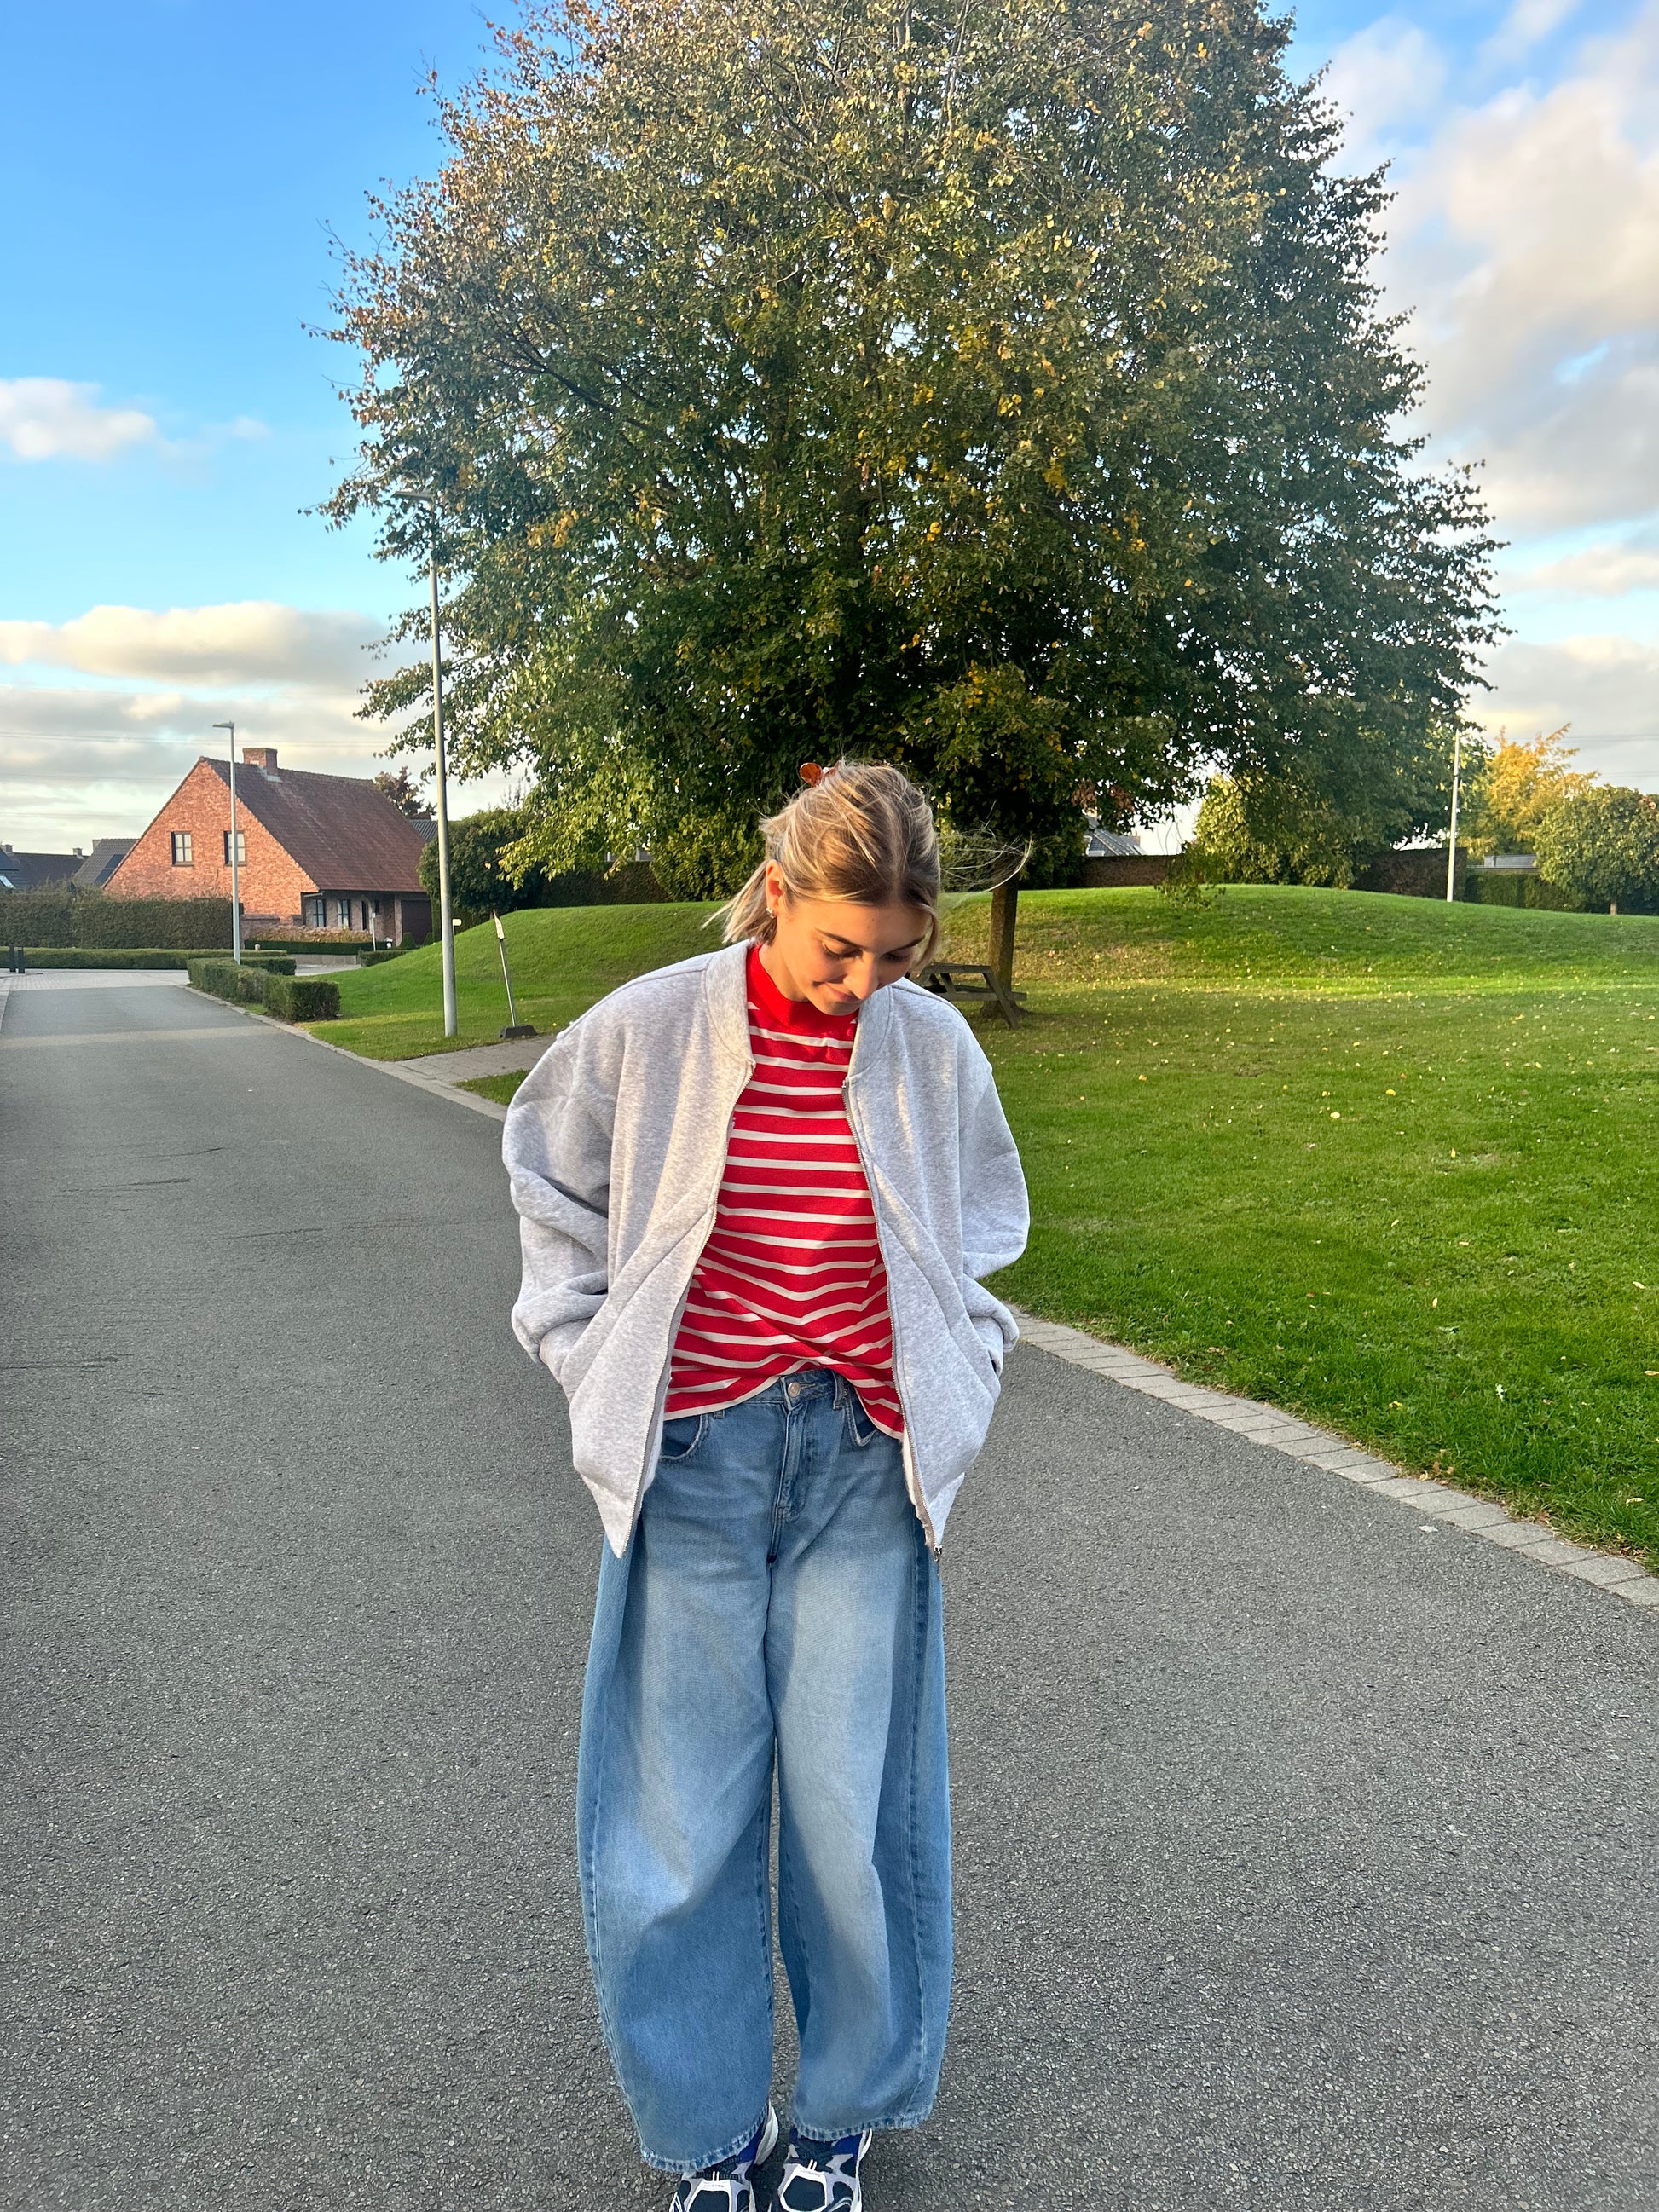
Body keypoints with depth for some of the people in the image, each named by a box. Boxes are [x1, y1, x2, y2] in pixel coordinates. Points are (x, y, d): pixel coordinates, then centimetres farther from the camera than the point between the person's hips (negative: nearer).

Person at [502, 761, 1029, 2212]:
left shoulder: (934, 1047, -3)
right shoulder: (647, 1031, -8)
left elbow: (981, 1237, 13)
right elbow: (556, 1201, 8)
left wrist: (957, 1384, 4)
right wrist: (597, 1368, 2)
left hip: (867, 1468, 1)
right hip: (692, 1461, 0)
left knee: (855, 1806, 11)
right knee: (684, 1811, 11)